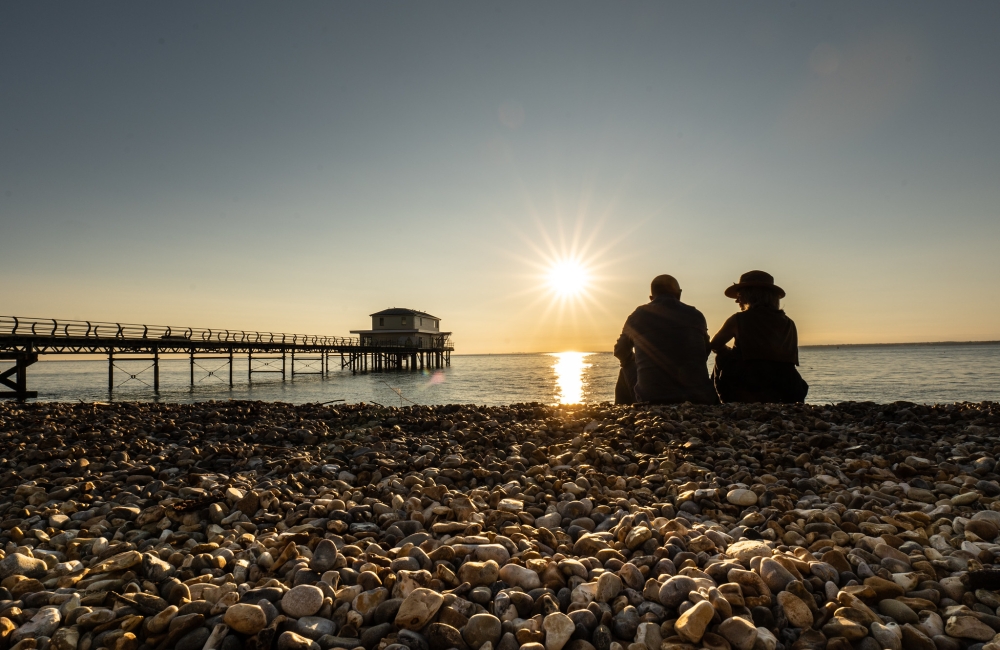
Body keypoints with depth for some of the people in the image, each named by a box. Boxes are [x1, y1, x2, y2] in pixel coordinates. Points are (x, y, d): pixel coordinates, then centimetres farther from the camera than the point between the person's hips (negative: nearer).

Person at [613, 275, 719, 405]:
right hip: (698, 400, 1)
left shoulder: (637, 317, 4)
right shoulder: (695, 316, 5)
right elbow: (704, 354, 18)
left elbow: (621, 352, 20)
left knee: (625, 372, 28)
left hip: (651, 400, 0)